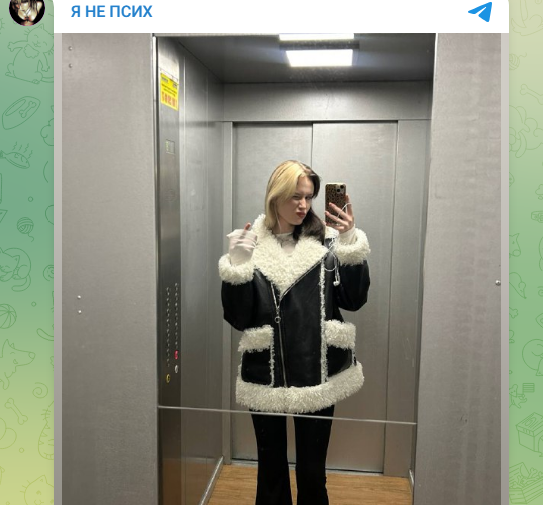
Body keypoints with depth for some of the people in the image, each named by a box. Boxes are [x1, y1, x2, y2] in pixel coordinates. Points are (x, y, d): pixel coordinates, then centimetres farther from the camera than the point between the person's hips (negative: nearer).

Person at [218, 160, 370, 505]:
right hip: (266, 377, 1)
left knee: (313, 470, 13)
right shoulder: (250, 245, -1)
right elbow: (238, 319, -4)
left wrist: (351, 242, -15)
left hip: (318, 375, 0)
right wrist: (237, 267, -18)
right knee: (271, 467, 16)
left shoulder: (326, 241, -1)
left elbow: (354, 300, -5)